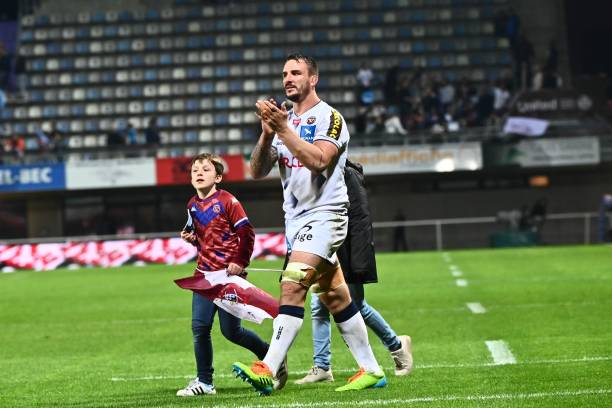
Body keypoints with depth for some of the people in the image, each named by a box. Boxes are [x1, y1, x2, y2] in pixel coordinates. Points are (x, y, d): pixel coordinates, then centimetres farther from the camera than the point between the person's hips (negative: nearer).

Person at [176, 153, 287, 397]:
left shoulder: (227, 201, -10)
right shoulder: (193, 205, 10)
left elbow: (246, 233, -10)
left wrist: (240, 262, -15)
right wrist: (190, 238, 5)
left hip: (229, 274, -6)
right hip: (204, 273, 6)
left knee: (231, 331, -3)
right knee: (199, 327, -2)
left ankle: (271, 356, 21)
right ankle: (204, 382, 6)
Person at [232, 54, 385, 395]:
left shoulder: (329, 117, -7)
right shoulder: (285, 119, 15)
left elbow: (318, 160, -24)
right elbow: (258, 171, 7)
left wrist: (283, 129, -26)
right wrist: (267, 133, -9)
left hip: (324, 213, -8)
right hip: (297, 218, 8)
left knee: (293, 286, -21)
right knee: (336, 297, 9)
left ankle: (268, 370, -28)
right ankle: (372, 370, 15)